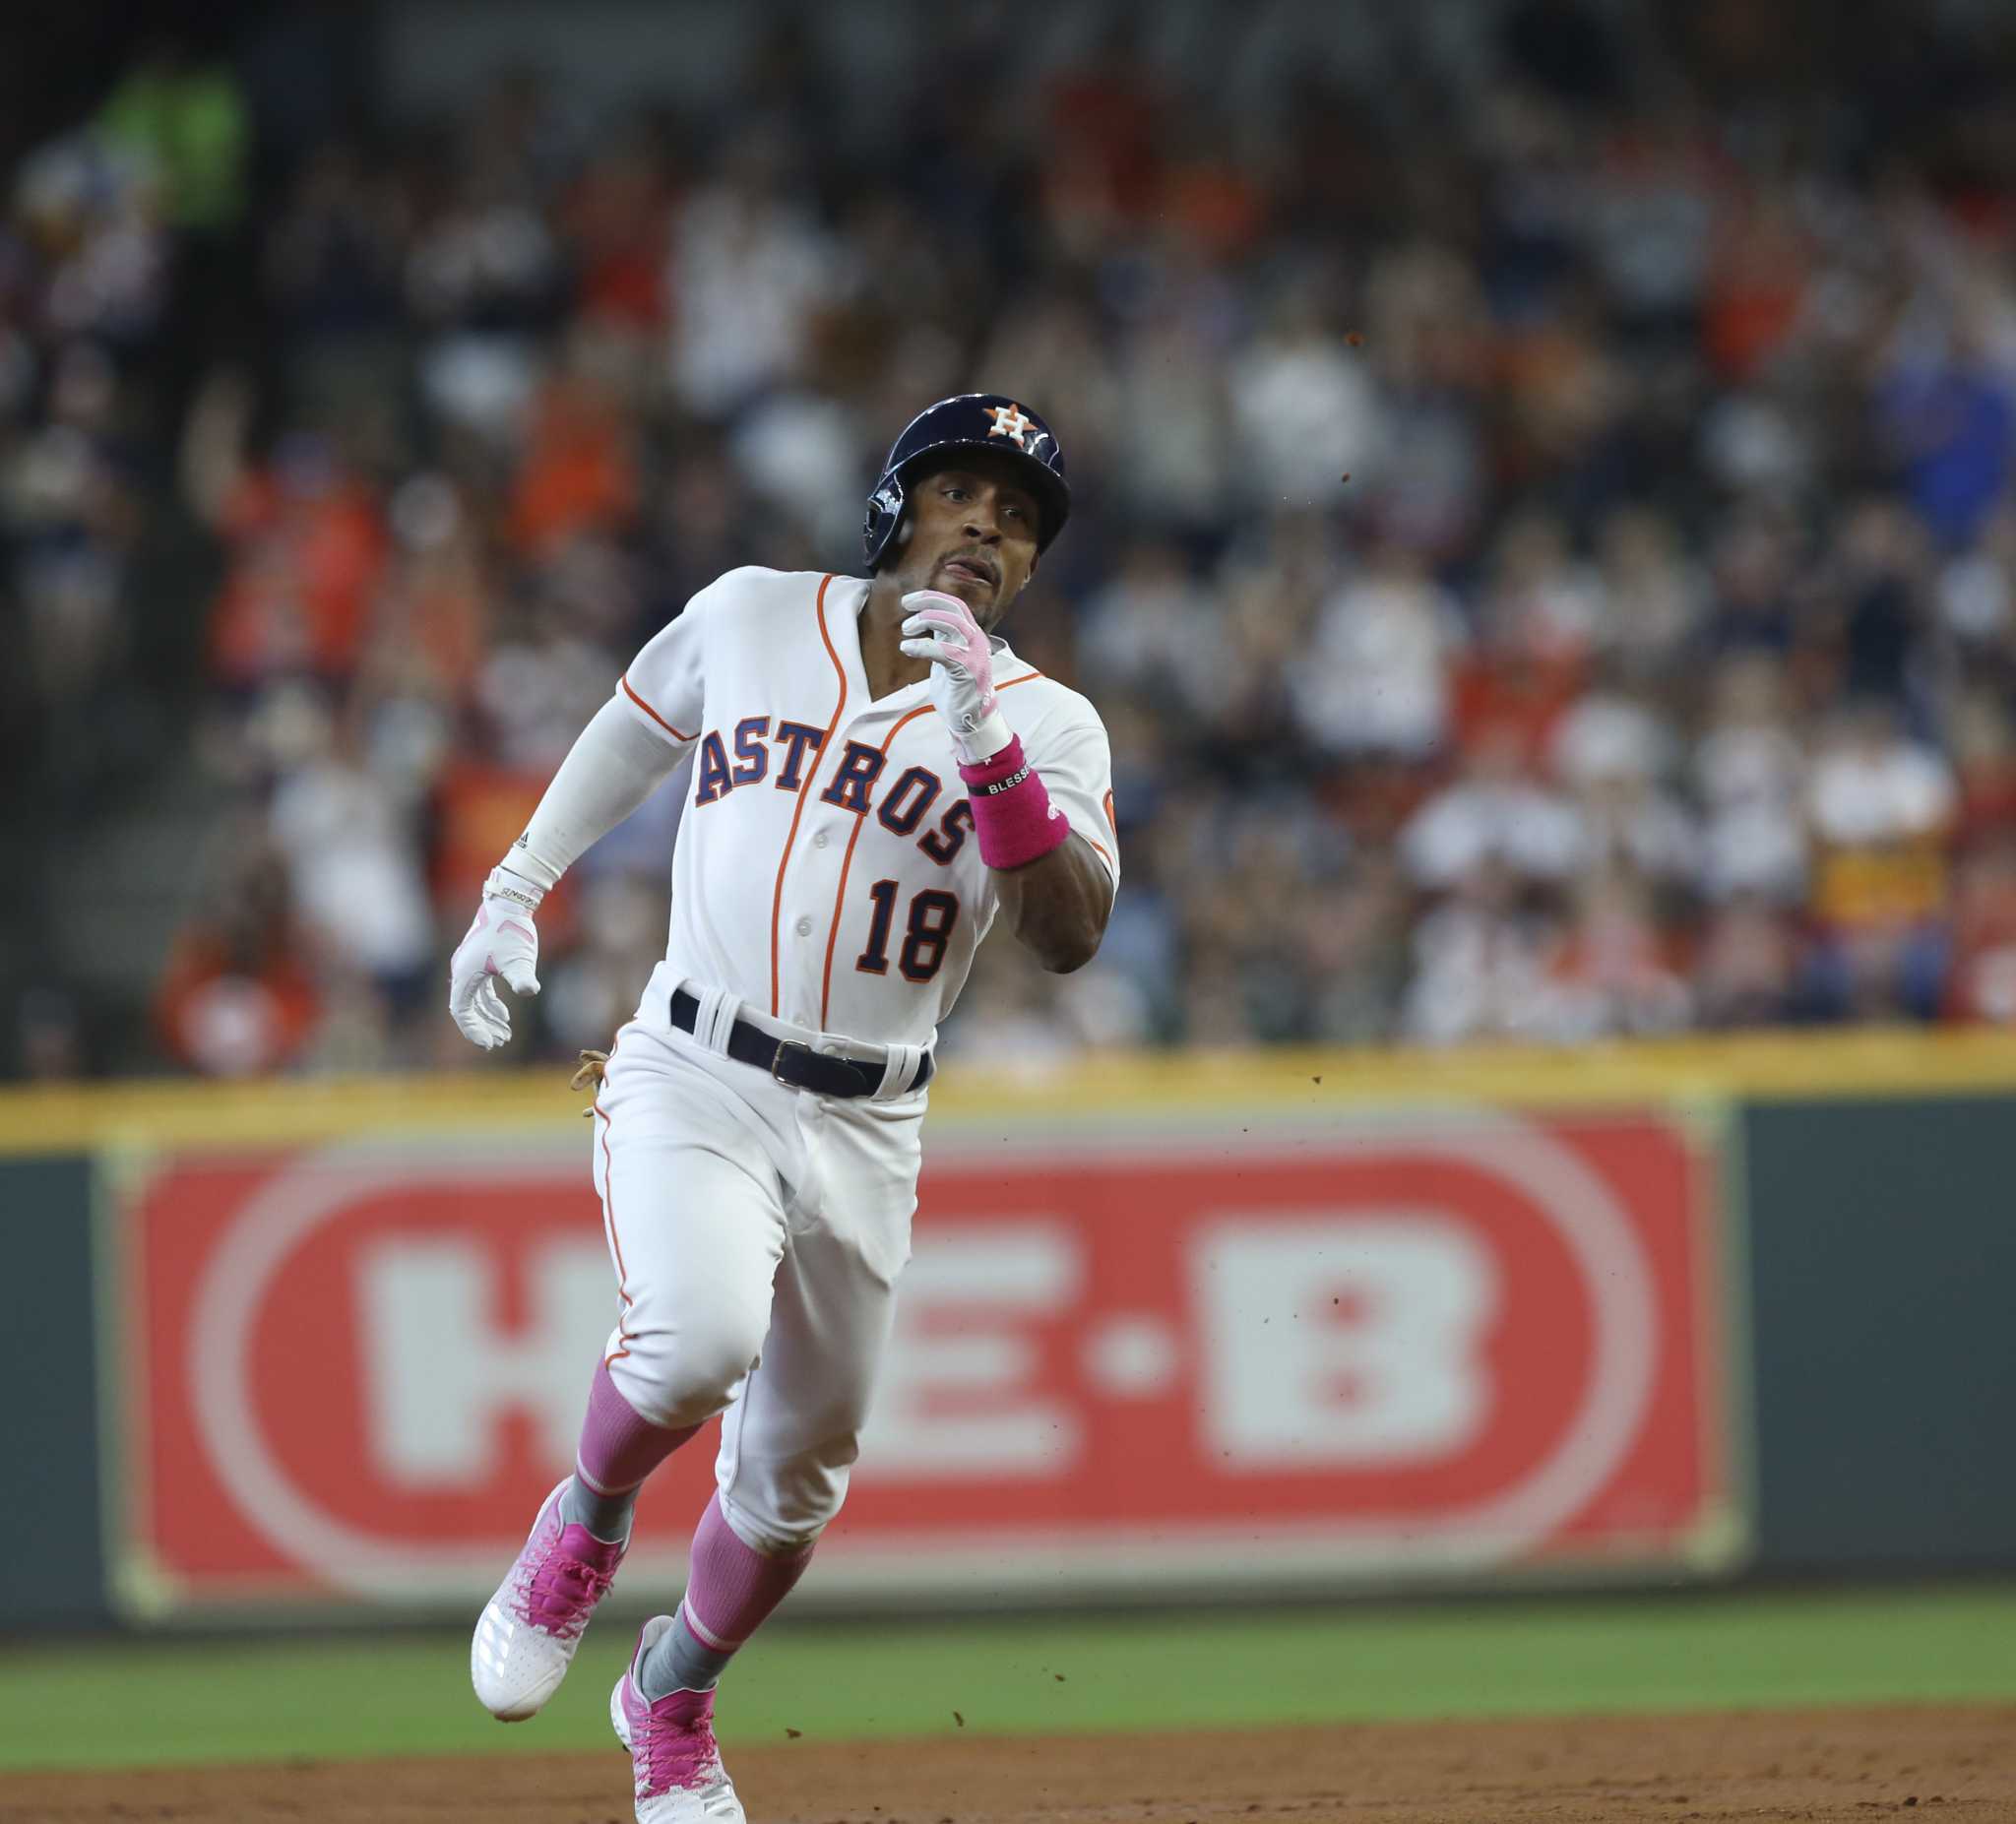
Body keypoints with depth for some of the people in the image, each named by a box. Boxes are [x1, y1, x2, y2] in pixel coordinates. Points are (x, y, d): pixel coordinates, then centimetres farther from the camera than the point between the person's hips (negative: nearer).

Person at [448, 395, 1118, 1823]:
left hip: (864, 1133, 2)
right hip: (692, 1080, -2)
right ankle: (586, 1527, 1)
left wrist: (981, 737, -28)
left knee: (794, 1476, 11)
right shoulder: (749, 617, 2)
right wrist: (516, 892, 19)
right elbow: (636, 731, 22)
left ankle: (673, 1703, 38)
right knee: (698, 1341, -30)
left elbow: (1071, 935, -19)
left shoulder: (1049, 727, -3)